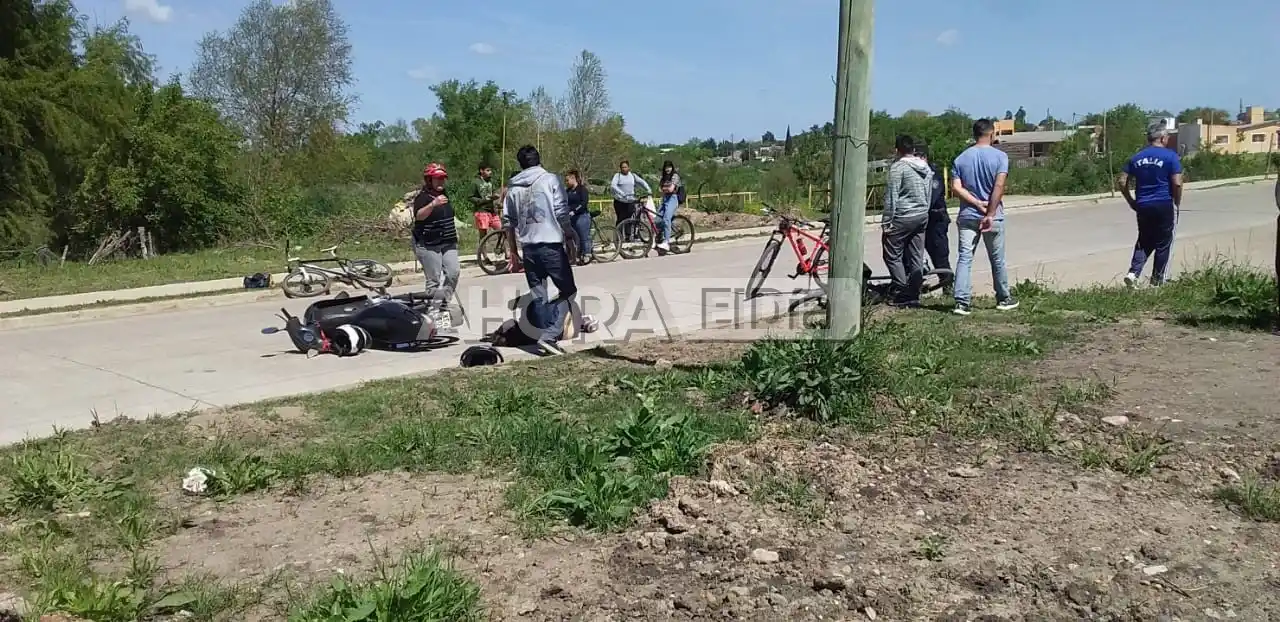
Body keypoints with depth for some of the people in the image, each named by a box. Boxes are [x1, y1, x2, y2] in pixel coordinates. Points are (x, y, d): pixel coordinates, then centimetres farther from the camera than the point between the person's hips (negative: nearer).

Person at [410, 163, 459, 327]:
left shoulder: (444, 195, 15)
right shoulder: (422, 197, -10)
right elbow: (419, 215, -29)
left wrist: (453, 232, 29)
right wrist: (433, 204, -43)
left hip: (448, 243, 7)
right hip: (428, 245, -7)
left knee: (454, 272, -4)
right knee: (434, 280, -6)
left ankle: (442, 306, 11)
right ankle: (434, 313, 2)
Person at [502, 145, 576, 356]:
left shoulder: (513, 187, 10)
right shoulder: (550, 179, -3)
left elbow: (507, 220, 12)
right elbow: (562, 211, -10)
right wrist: (567, 235, 5)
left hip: (528, 247, 5)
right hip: (551, 245, -4)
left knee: (538, 297, 12)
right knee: (567, 290, 5)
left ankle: (547, 338, 13)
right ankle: (549, 336, -9)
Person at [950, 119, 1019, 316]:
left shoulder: (960, 159, 4)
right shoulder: (1000, 156, -4)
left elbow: (956, 188, -7)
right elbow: (999, 186, -16)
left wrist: (978, 204, -10)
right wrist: (990, 214, -16)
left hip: (967, 216, 2)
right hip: (993, 217, -2)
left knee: (964, 258, -1)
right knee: (997, 260, 12)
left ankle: (962, 302, -11)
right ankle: (1004, 299, 25)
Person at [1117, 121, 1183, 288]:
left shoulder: (1136, 157, 7)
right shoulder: (1170, 156, -7)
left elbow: (1122, 182, 5)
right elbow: (1177, 183, -12)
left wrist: (1132, 202, 12)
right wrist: (1177, 203, 2)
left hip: (1143, 206, 4)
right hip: (1164, 205, -4)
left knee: (1144, 241, 15)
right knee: (1163, 243, 8)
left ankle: (1133, 273, -4)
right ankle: (1157, 280, 13)